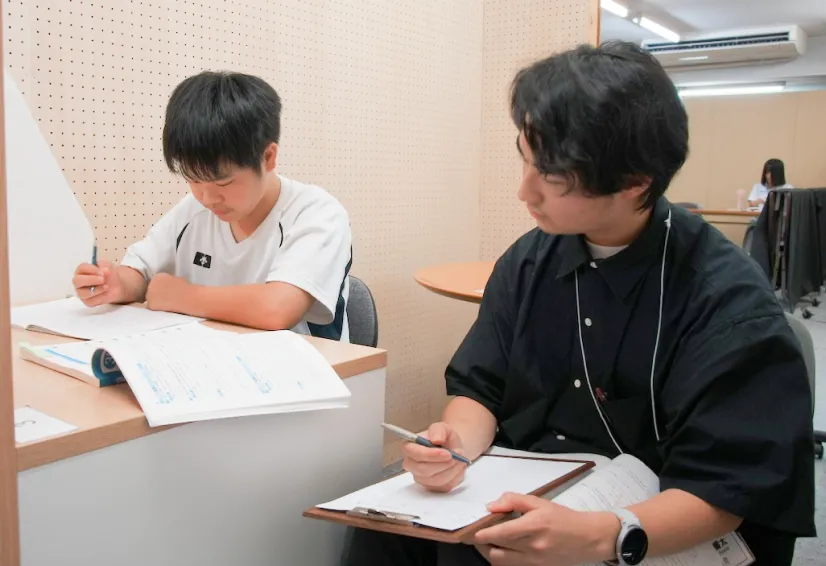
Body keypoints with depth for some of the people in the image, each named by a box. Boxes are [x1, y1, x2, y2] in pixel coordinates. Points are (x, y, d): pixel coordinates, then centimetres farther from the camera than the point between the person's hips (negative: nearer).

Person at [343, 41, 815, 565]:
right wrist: (457, 444, -18)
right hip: (519, 497, 5)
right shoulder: (528, 260, 0)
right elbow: (480, 386, 5)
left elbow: (724, 489, -17)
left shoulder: (731, 302, -16)